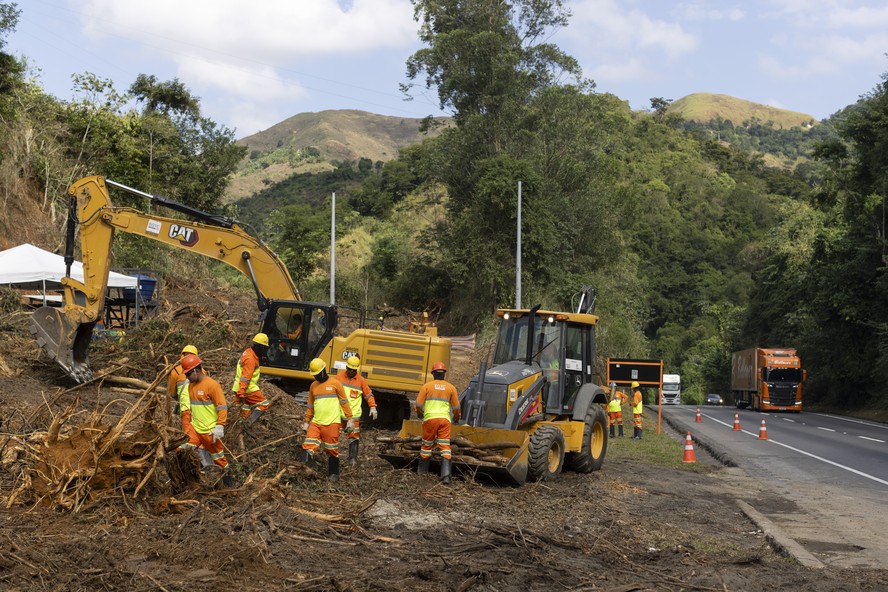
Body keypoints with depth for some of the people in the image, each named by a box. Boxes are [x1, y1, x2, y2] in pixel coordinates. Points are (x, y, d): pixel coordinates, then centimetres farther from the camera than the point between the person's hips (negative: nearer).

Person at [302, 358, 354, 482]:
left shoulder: (335, 383, -2)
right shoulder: (313, 386, 13)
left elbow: (344, 402, 0)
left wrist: (350, 419, -3)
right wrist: (306, 422, 19)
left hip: (331, 423, -4)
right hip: (315, 423, 4)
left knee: (332, 450, 3)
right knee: (309, 447, -10)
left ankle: (333, 474, 16)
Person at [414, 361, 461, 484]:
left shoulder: (427, 386, 5)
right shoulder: (451, 387, 10)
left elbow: (419, 404, 6)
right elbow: (456, 407, 16)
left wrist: (419, 414, 28)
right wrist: (456, 417, 37)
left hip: (430, 418, -1)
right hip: (445, 419, 1)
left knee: (427, 445, 13)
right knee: (445, 446, -2)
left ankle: (422, 471, 25)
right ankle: (446, 474, -15)